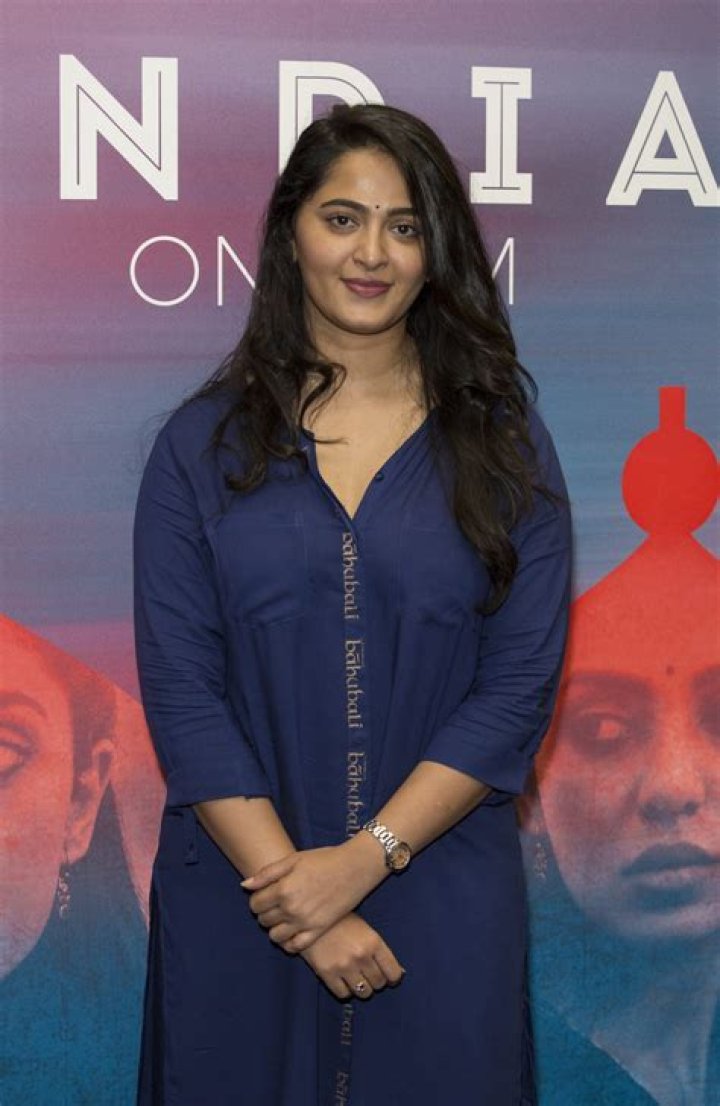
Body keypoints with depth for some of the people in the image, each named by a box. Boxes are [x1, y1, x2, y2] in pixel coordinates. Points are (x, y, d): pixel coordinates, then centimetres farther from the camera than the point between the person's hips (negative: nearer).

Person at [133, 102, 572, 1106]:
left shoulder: (503, 446, 1)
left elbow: (520, 689, -5)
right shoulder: (205, 444, 0)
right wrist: (293, 884, -14)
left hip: (442, 903, 0)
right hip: (237, 899, 0)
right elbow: (180, 691, -5)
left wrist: (366, 858, -14)